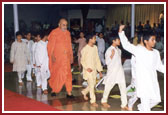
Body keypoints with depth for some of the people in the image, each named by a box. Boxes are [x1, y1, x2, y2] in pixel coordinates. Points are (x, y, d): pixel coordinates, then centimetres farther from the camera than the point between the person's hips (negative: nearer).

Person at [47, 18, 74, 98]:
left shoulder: (67, 33, 11)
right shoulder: (54, 33, -6)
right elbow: (50, 46, -9)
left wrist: (71, 56, 12)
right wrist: (52, 56, -17)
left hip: (66, 58, 4)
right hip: (57, 58, -4)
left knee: (67, 75, 0)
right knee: (56, 74, 5)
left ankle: (69, 92, 3)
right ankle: (53, 90, 25)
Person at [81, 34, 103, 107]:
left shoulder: (95, 48, 6)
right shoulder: (85, 49, -12)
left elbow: (97, 59, 10)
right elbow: (82, 61, -8)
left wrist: (100, 70, 9)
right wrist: (87, 68, -23)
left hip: (94, 69, 6)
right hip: (88, 70, -6)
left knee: (93, 84, 15)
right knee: (91, 85, -7)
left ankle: (84, 92, 41)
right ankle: (93, 101, 2)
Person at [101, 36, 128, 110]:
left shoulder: (119, 50, 11)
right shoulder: (109, 50, -9)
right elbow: (107, 62, -12)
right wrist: (112, 54, -22)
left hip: (120, 71, 6)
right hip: (112, 71, -6)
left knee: (123, 87, -1)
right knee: (108, 87, 8)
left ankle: (124, 105, 4)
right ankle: (104, 101, 30)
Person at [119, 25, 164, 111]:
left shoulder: (156, 53, 7)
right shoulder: (139, 50, -7)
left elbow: (159, 66, 14)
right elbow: (126, 45, -9)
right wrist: (121, 32, -14)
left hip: (153, 81, 6)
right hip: (142, 80, -6)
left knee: (156, 99, 10)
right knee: (146, 100, -7)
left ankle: (141, 107, 35)